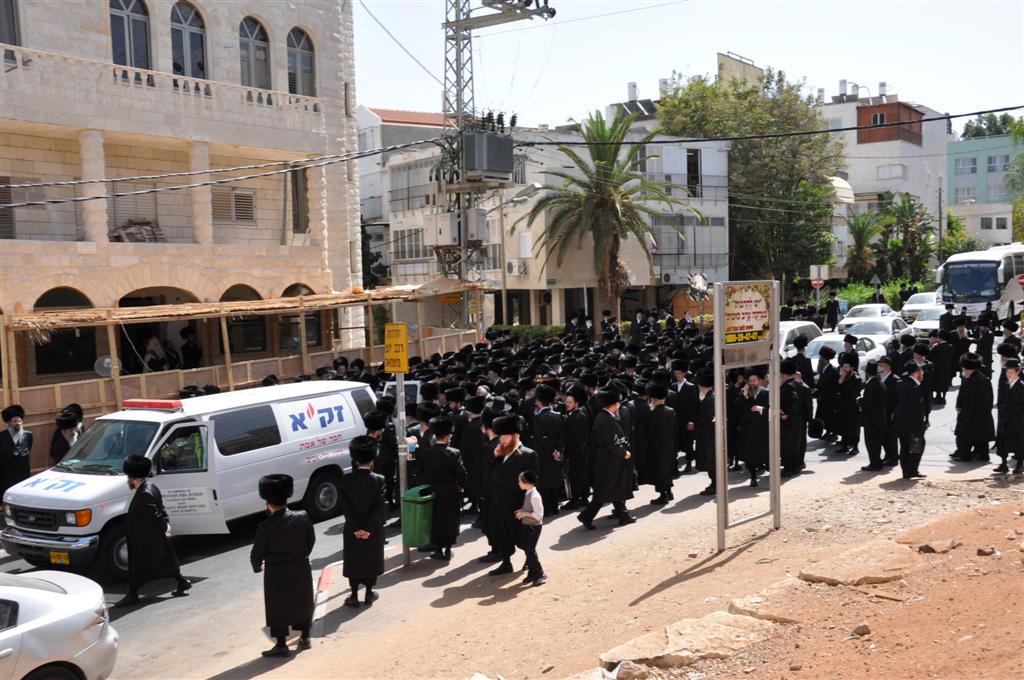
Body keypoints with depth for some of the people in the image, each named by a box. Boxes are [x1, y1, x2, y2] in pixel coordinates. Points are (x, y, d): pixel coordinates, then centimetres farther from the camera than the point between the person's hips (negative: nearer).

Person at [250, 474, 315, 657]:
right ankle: (304, 638, 30)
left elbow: (257, 553, -10)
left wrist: (257, 567, 11)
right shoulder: (303, 518, -10)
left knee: (278, 608, 10)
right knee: (303, 603, 19)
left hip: (277, 574, -4)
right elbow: (311, 541, 4)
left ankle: (281, 645, 16)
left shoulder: (265, 527, -21)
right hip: (302, 569, 4)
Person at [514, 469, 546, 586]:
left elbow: (539, 515, -24)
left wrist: (525, 513, -21)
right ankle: (532, 573, 27)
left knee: (530, 550, -5)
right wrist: (523, 511, 4)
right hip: (527, 525, 9)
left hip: (534, 527, -9)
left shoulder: (535, 496, -23)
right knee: (527, 549, 14)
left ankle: (540, 575, 7)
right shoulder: (527, 494, 5)